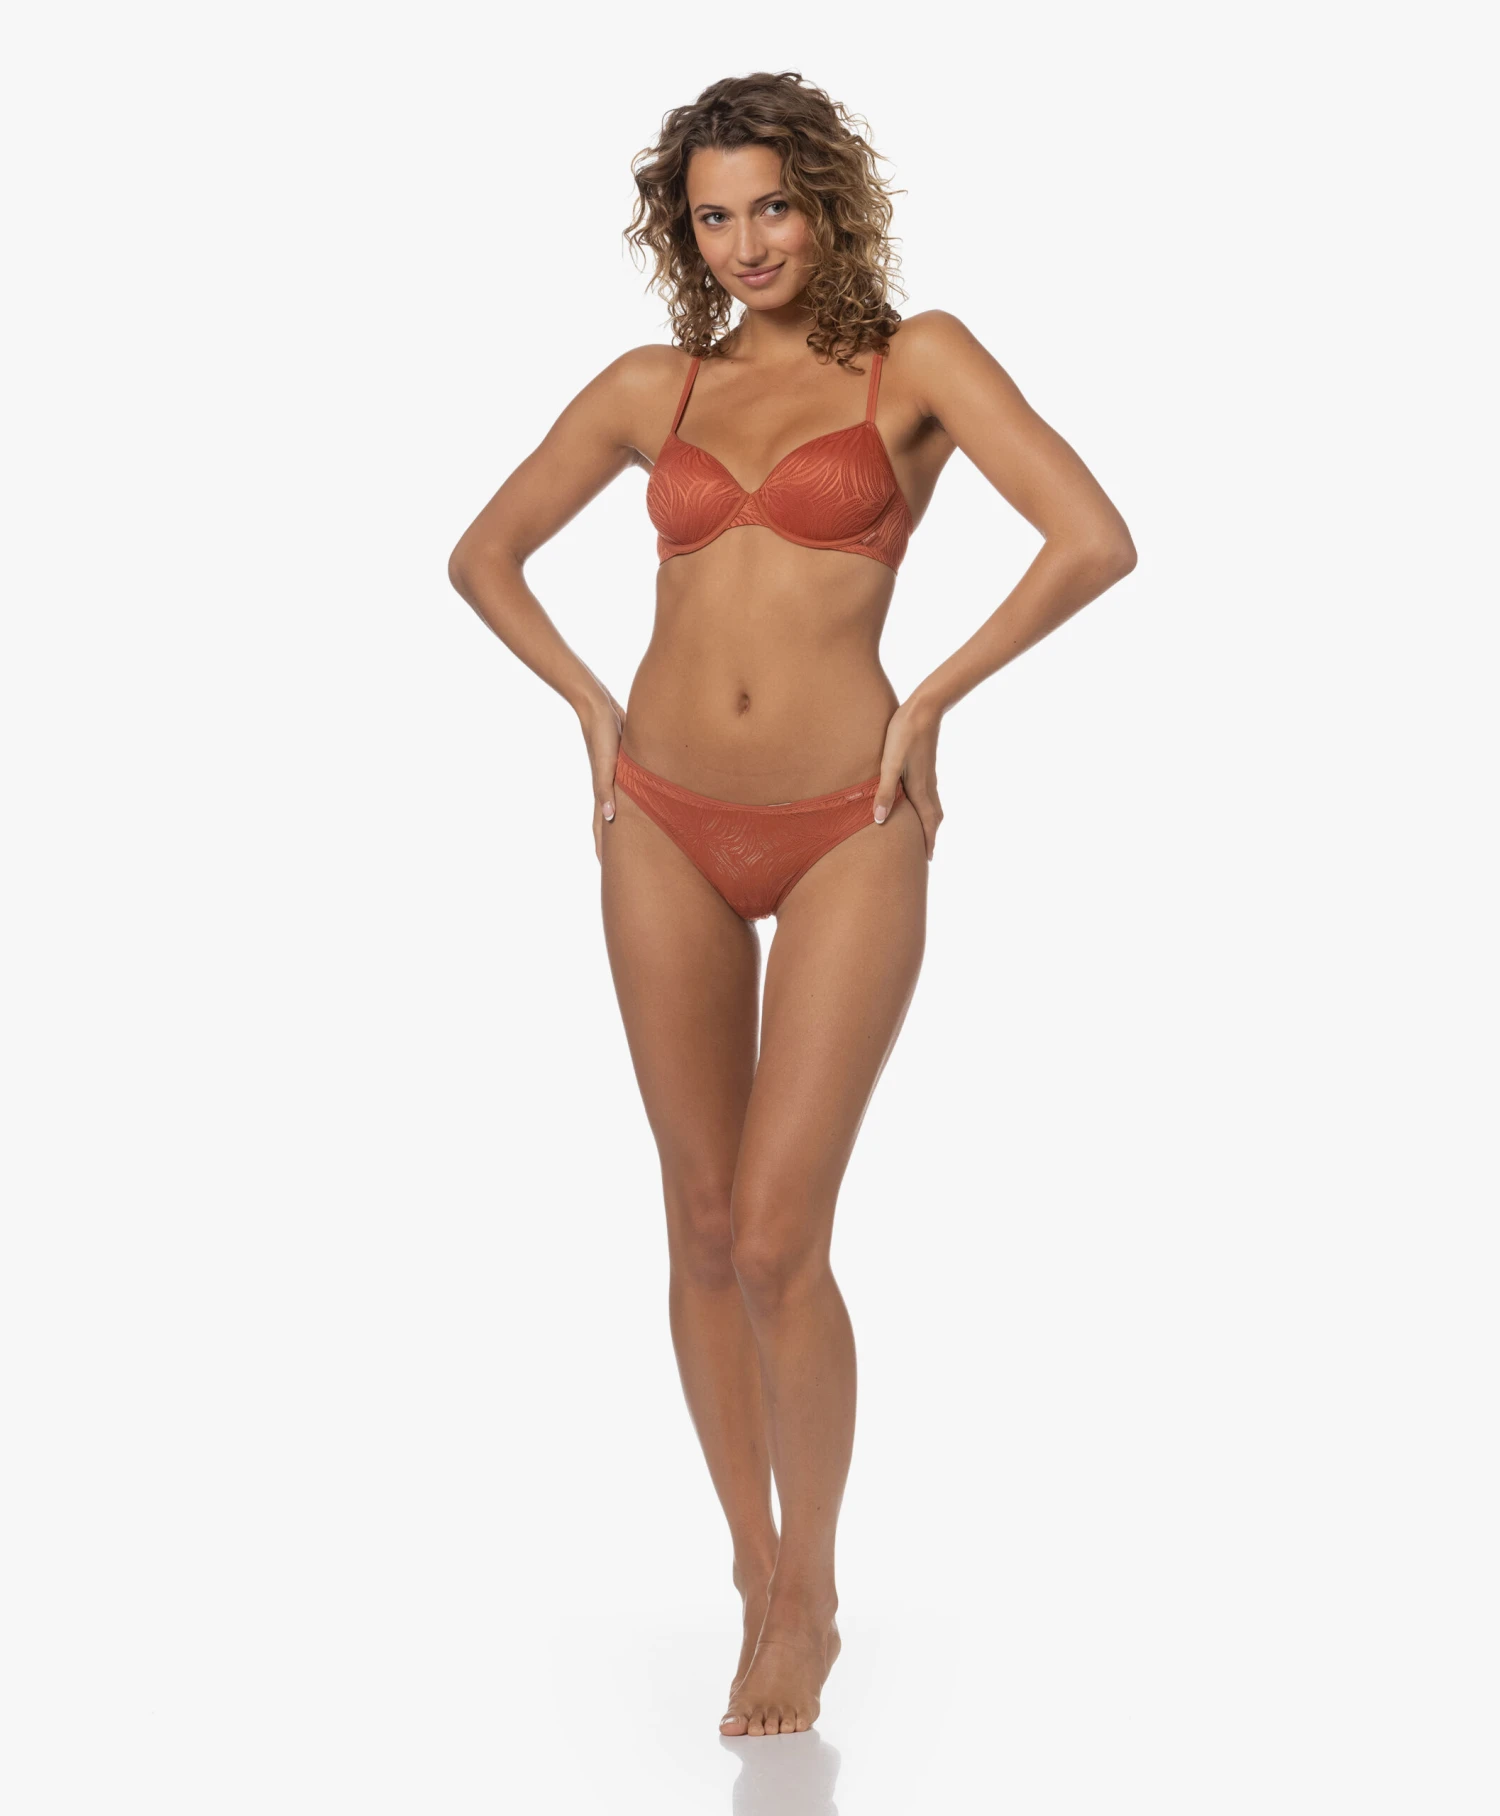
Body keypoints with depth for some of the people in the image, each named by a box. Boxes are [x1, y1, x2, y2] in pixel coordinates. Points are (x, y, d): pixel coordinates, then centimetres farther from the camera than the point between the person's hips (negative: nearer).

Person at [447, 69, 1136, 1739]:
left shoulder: (917, 360, -1)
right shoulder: (650, 388, 8)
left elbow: (1095, 541, -13)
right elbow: (484, 553, 19)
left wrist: (928, 704, -9)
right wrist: (592, 706, 7)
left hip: (846, 837, -3)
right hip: (669, 832, 4)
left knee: (777, 1242, -9)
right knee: (703, 1229, 8)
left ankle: (809, 1596, 13)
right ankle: (757, 1576, 25)